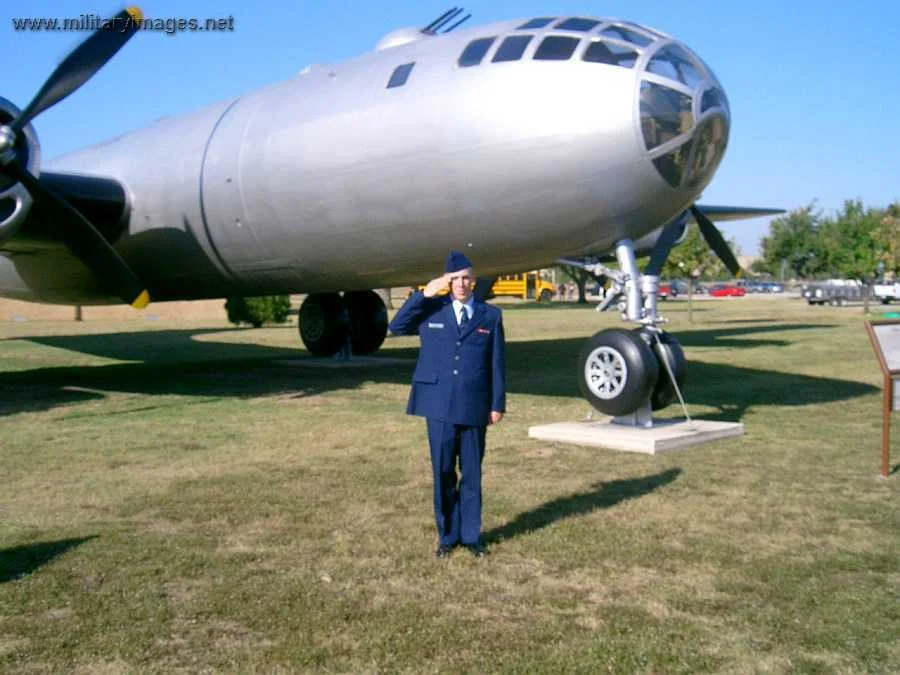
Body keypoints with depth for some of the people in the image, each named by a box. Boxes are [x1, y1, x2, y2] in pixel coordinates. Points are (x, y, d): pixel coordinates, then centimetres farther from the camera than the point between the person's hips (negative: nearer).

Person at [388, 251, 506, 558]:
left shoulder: (490, 315, 6)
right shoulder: (431, 310, 6)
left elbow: (497, 363, 6)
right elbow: (396, 327, -5)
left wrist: (498, 404, 2)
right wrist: (424, 295, -10)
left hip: (474, 407, 0)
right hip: (439, 406, 0)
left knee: (472, 474, 8)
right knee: (443, 474, 7)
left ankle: (471, 536, 20)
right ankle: (447, 536, 20)